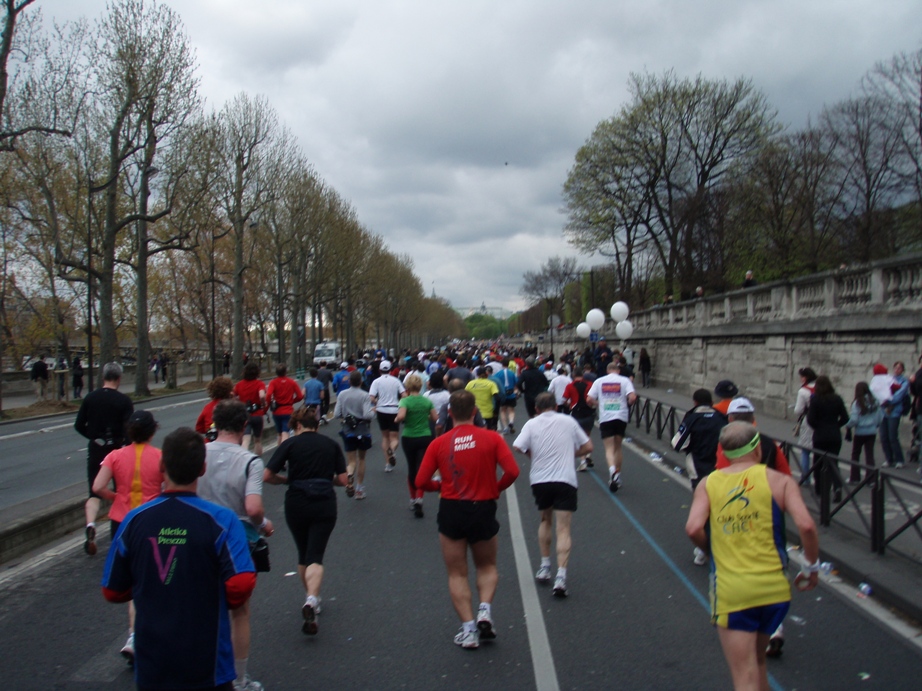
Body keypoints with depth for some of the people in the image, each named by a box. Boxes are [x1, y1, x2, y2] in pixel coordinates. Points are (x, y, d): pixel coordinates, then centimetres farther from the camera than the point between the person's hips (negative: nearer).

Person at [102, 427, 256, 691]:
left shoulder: (134, 520, -6)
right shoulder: (220, 520, -16)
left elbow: (112, 592, 2)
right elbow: (241, 585, -23)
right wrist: (223, 601, -1)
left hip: (150, 663, 3)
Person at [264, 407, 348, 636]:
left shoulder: (290, 444, 0)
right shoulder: (332, 445, 7)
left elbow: (267, 476, -5)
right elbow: (343, 480, 5)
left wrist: (289, 479, 13)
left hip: (296, 504, 0)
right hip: (325, 506, 0)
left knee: (303, 554, 19)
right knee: (315, 556, -2)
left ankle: (311, 600, 30)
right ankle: (312, 599, -27)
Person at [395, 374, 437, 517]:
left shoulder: (405, 401, -11)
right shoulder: (427, 401, -1)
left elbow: (401, 416, -28)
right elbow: (435, 418, 3)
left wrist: (396, 420, -7)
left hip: (408, 438, -1)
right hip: (425, 438, 1)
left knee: (411, 468, 16)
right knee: (422, 468, 0)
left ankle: (413, 499, 28)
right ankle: (419, 498, -18)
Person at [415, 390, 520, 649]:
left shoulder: (439, 443, -4)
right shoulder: (491, 438, -5)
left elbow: (421, 481, -6)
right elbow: (512, 471, -13)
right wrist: (496, 488, 5)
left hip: (451, 510, 0)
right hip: (483, 510, 0)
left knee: (457, 573, 13)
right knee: (487, 567, 22)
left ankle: (468, 629, 6)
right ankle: (485, 610, -1)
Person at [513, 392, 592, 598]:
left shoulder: (532, 424, 3)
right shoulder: (568, 421, 7)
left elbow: (518, 447, -12)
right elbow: (588, 447, 10)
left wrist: (534, 454, 7)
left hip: (540, 480, 1)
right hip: (565, 480, -1)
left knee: (545, 521, 24)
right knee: (563, 530, -2)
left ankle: (544, 568, 26)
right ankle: (561, 577, -14)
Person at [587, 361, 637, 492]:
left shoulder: (599, 381, 5)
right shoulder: (625, 380, 2)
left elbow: (589, 399, -1)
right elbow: (632, 397, -12)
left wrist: (596, 405, 19)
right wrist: (628, 404, 10)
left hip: (605, 417, -1)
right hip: (621, 417, 1)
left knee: (609, 448, -1)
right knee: (618, 447, 16)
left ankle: (612, 469, -29)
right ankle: (617, 474, 22)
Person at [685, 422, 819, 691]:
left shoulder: (708, 483, 4)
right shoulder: (779, 481, 2)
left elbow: (693, 528, -11)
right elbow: (806, 525, -12)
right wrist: (812, 567, 4)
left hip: (730, 591, -2)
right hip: (774, 588, 2)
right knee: (757, 659, 26)